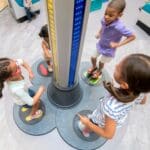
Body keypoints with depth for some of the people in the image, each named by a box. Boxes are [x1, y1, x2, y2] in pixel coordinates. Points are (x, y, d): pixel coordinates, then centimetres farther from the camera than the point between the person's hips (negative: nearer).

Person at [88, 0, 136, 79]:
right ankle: (94, 67, 56)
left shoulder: (119, 27, -37)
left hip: (108, 49, -5)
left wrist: (118, 44, -29)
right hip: (100, 45, 5)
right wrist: (99, 33, -8)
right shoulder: (104, 20, -21)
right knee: (93, 58, 21)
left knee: (101, 62, 18)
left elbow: (132, 36, -25)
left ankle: (99, 71, 53)